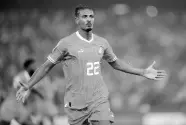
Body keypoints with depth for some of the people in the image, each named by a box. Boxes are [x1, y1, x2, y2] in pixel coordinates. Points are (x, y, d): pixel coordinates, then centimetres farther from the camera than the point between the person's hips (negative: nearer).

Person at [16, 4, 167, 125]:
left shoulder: (102, 43, 6)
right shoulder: (67, 43, -7)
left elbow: (115, 63, 22)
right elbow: (47, 66, 1)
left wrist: (143, 72, 20)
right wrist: (28, 87, -6)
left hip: (100, 100, 3)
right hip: (76, 103, -3)